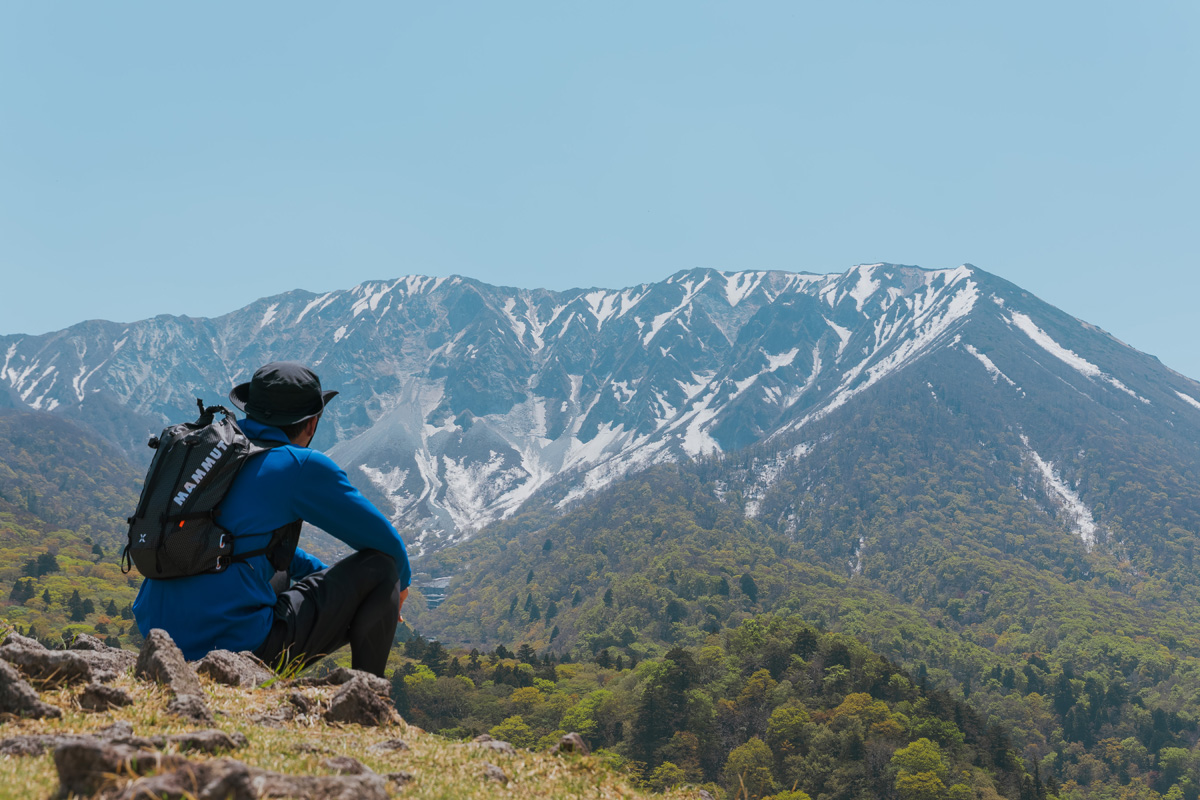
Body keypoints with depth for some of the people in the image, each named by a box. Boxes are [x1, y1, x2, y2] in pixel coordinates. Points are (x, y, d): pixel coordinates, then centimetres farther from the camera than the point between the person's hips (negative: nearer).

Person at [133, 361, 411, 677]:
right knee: (380, 566, 5)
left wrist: (325, 574, 36)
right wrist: (401, 581, 27)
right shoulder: (304, 467, -5)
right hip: (241, 647, -8)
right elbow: (384, 539, 4)